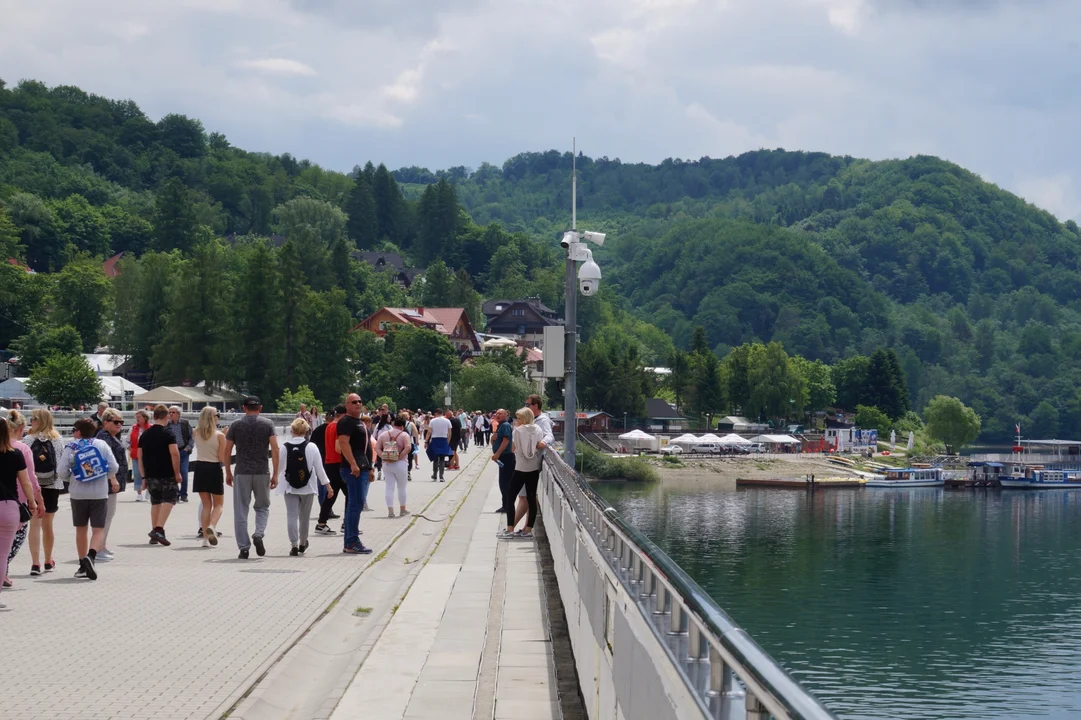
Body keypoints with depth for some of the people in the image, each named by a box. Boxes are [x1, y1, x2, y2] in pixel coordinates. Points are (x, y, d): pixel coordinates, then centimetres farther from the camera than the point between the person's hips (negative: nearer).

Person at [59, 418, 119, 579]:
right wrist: (112, 478, 16)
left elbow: (62, 472, -6)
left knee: (81, 529, 15)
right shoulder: (101, 444, -2)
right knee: (98, 530, 1)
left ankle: (83, 566, 18)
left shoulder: (70, 448, -2)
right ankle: (90, 556, -25)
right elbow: (114, 467, -5)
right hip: (99, 493, -1)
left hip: (78, 494, 1)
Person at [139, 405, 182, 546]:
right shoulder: (168, 433, -8)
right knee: (169, 500, -1)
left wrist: (144, 476, 17)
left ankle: (154, 532, 15)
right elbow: (174, 453, -16)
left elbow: (140, 456, 11)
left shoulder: (144, 434, 10)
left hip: (150, 475, 5)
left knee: (155, 502, 15)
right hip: (167, 475, -5)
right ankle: (159, 529, -17)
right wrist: (177, 472, -9)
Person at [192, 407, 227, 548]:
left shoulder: (196, 433, 0)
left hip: (200, 468, 4)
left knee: (206, 504, 13)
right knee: (218, 504, 9)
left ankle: (205, 537, 7)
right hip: (214, 469, -4)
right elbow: (223, 458, -12)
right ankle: (211, 526, -20)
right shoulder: (219, 436, -11)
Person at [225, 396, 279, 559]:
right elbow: (275, 449, -5)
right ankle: (258, 534, -8)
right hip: (262, 473, 0)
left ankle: (244, 548, 3)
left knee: (241, 511, 5)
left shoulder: (236, 425, 4)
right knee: (263, 507, 16)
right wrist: (275, 474, -2)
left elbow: (227, 451, 4)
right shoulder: (267, 424, 2)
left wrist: (228, 473, 14)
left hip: (242, 473, 0)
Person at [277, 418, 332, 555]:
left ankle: (294, 545, -12)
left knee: (292, 515, -1)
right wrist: (327, 485, 2)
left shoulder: (284, 447, -3)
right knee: (305, 516, 14)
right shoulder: (311, 447, -7)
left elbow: (279, 468, 5)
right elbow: (319, 468, -5)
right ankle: (302, 543, 28)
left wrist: (275, 480, 24)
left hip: (289, 487, 0)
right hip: (307, 487, 0)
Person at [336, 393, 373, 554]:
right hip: (354, 468, -10)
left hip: (362, 468, 10)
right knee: (356, 504, -12)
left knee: (356, 504, 12)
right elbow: (344, 443, -21)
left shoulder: (360, 422, 22)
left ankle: (349, 543, 16)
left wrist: (369, 467, 26)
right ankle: (351, 543, -13)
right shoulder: (346, 422, -9)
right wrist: (353, 464, -29)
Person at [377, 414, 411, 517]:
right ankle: (402, 510, 22)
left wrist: (383, 457, -7)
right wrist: (400, 457, -14)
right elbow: (408, 448, -22)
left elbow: (377, 448, -3)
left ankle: (390, 511, -1)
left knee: (389, 487, 5)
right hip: (400, 463, -3)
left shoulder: (384, 434, 4)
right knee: (401, 487, 12)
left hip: (386, 464, 3)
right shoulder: (404, 435, -7)